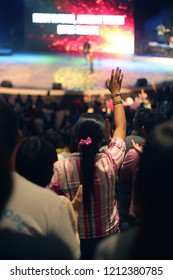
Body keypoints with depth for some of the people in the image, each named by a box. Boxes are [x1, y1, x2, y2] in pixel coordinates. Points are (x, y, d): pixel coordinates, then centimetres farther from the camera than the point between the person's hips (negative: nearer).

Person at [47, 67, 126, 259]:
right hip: (108, 237, 1)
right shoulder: (110, 162, -21)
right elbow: (121, 127, -4)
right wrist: (116, 93, 6)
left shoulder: (59, 168, -24)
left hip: (76, 241, 0)